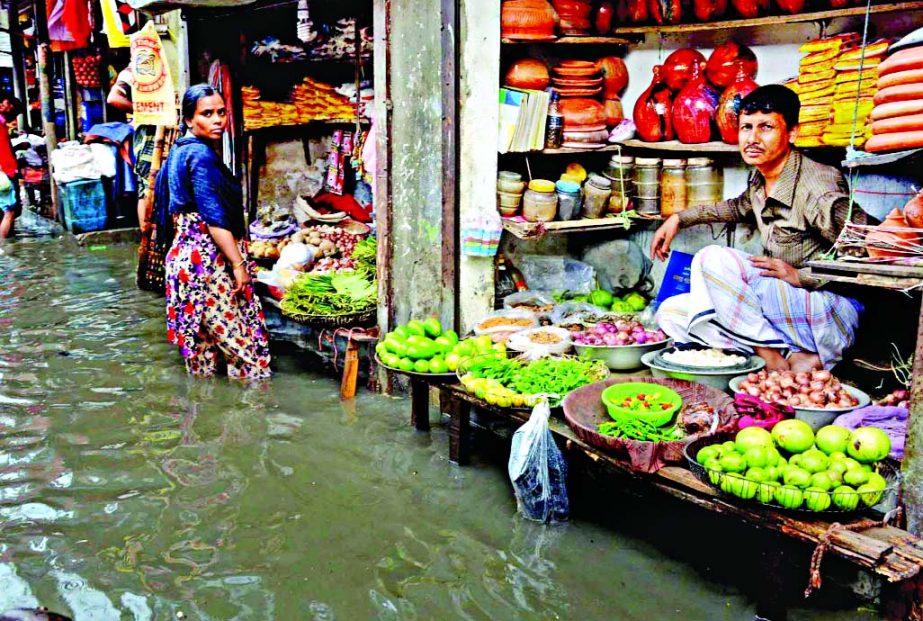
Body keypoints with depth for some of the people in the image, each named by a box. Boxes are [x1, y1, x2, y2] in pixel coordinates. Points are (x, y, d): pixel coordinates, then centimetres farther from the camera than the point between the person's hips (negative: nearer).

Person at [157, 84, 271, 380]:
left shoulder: (180, 151, 14)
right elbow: (215, 219, -20)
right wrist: (238, 264, -17)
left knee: (201, 341, 15)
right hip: (208, 259, -10)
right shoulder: (202, 155, -15)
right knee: (245, 344, -4)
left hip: (184, 254, 10)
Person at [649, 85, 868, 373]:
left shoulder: (817, 187, -18)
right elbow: (742, 207, 32)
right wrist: (680, 218, 27)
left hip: (833, 314, -9)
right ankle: (794, 355, -12)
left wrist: (802, 276, -21)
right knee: (670, 313, -1)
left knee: (714, 259, -24)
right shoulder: (760, 178, 7)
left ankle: (775, 360, -14)